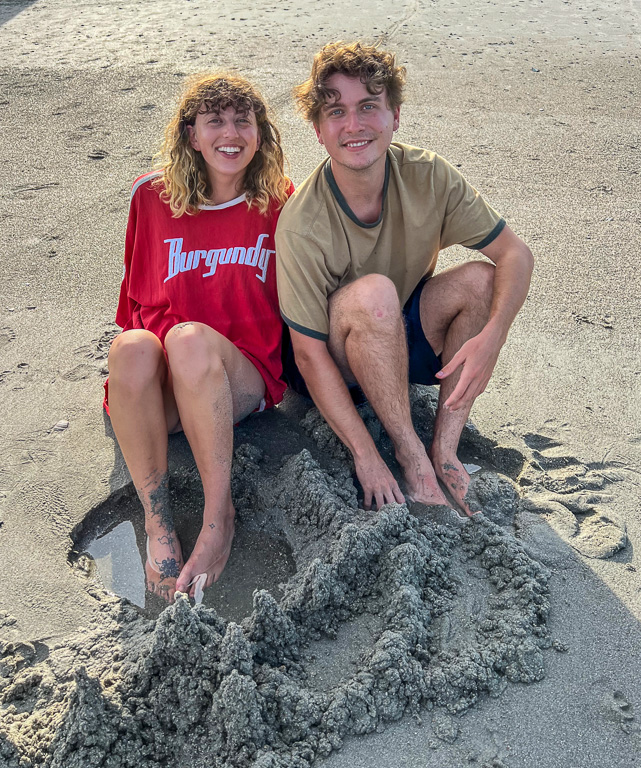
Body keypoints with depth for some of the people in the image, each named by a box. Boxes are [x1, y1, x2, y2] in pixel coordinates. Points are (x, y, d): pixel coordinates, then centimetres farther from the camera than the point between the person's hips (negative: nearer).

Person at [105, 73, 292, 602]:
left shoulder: (279, 201, 4)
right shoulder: (154, 197, 7)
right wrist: (139, 346, 2)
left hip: (243, 381, -1)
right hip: (158, 395, 2)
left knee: (190, 338, -34)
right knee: (131, 347, -32)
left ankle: (220, 514, -24)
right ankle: (157, 521, -23)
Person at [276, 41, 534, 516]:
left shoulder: (428, 176, -15)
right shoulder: (301, 226, -26)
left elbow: (516, 254, -13)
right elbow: (310, 356, -24)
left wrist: (491, 338, -32)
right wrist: (365, 456, -28)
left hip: (409, 338, 5)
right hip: (339, 359, -4)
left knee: (481, 278, -21)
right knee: (373, 291, -35)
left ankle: (444, 450, -20)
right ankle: (411, 455, -23)